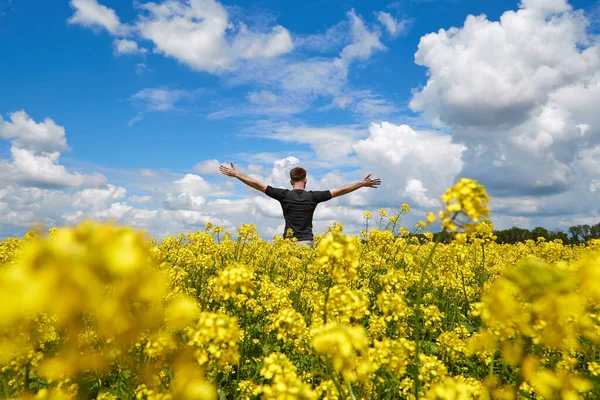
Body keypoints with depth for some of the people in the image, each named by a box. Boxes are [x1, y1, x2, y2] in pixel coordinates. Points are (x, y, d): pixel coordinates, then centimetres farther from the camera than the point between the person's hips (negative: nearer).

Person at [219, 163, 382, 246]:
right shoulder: (313, 197, 0)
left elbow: (258, 185, 0)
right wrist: (362, 183, 9)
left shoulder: (284, 195, -1)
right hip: (306, 243, 0)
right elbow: (340, 191, 2)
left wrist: (236, 174, 7)